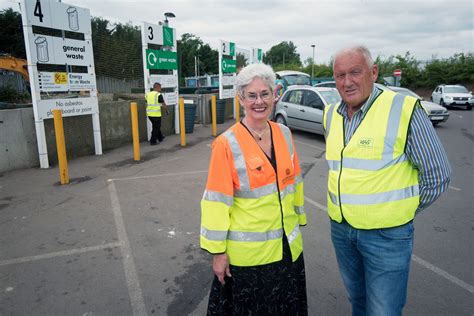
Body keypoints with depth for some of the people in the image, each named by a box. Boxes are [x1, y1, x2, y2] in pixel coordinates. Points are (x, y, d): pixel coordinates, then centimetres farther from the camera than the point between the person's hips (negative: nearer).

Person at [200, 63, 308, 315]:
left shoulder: (284, 134, 0)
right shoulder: (227, 144, -16)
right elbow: (217, 202, -13)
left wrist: (299, 218, 17)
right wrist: (217, 250, -10)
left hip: (287, 246, 5)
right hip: (247, 252, -5)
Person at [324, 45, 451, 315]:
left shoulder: (404, 109, -16)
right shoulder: (331, 114, 3)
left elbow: (437, 176, -9)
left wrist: (401, 212, -1)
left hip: (386, 234, -5)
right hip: (340, 229, 5)